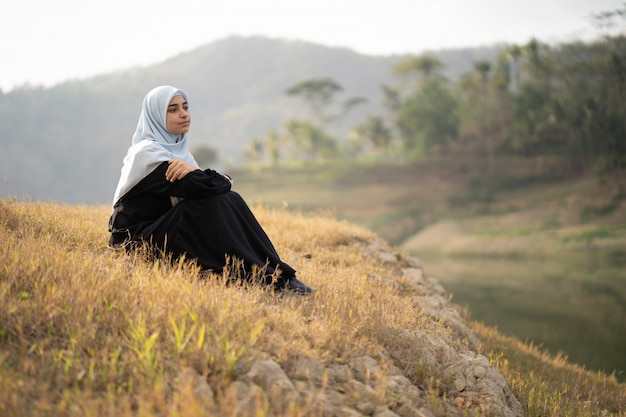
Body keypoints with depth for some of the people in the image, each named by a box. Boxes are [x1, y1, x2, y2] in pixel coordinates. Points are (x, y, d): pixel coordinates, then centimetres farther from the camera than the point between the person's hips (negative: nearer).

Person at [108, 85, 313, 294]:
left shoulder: (178, 149, 14)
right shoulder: (146, 152, -14)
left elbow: (221, 185, 1)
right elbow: (197, 186, -27)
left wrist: (193, 171, -18)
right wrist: (222, 180, -8)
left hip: (164, 229, 8)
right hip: (137, 241, -8)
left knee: (230, 199, -13)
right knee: (215, 202, -26)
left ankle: (276, 273, -19)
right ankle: (263, 278, -27)